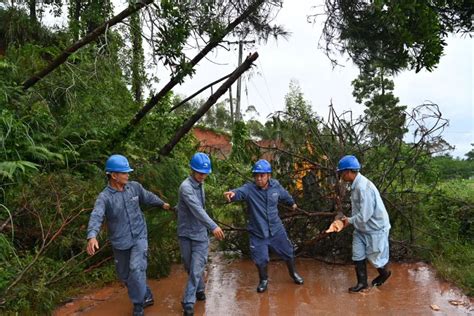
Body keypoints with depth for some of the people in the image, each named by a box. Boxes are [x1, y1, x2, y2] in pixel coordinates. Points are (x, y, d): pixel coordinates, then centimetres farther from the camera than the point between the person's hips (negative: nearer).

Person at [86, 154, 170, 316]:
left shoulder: (134, 187, -4)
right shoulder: (105, 197, -17)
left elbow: (148, 197, 16)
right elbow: (96, 217, -34)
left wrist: (162, 204, 33)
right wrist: (92, 236, -52)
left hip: (139, 237, 0)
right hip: (120, 242, 0)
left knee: (136, 270, -15)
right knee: (125, 275, 13)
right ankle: (146, 296, 37)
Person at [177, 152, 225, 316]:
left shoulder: (200, 184, 5)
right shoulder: (186, 187, -19)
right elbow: (197, 210, -32)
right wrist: (213, 226, -41)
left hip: (201, 234, 4)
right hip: (186, 234, -4)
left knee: (196, 269, -3)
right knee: (190, 267, 13)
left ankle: (188, 303, 4)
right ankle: (199, 289, 36)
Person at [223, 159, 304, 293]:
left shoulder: (275, 185, -8)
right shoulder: (249, 189, -20)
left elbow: (285, 195, 14)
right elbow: (240, 192, -42)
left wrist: (292, 203, 35)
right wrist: (233, 193, -66)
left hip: (276, 230, 3)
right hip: (258, 233, -3)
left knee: (288, 253, 18)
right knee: (261, 259, 6)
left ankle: (293, 273, 48)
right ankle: (263, 280, 37)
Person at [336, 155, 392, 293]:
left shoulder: (363, 187, -31)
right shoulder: (355, 185, -1)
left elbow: (364, 215, -30)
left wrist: (350, 221, -15)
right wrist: (349, 219, -2)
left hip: (375, 228, -8)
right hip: (361, 228, 8)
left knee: (375, 257, 12)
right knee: (357, 256, 9)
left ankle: (385, 273, 41)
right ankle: (362, 283, 24)